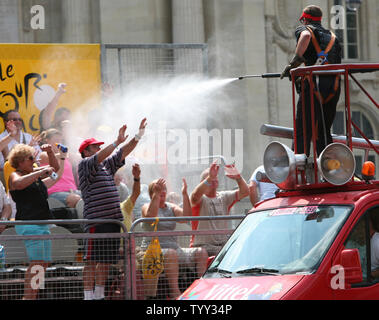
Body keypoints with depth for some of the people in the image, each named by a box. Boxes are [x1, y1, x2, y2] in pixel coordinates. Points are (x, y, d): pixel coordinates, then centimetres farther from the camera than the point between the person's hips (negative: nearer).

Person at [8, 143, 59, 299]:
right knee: (37, 262, -18)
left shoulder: (34, 173, 20)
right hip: (28, 223, -9)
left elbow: (55, 168, 31)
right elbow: (19, 183, -27)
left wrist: (50, 152, 13)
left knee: (44, 263, 5)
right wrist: (41, 172, -22)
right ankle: (28, 297, -22)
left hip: (43, 225, 9)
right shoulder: (15, 176, -3)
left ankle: (31, 297, 6)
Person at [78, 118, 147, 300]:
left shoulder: (107, 165, 23)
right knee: (92, 260, -8)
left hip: (114, 219, 8)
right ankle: (88, 296, -9)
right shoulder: (84, 165, 0)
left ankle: (99, 295, 12)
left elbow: (125, 151, 22)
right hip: (96, 220, -8)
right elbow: (100, 157, -17)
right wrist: (117, 142, -23)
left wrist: (139, 135, 12)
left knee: (106, 261, 7)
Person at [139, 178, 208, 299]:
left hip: (174, 249, 6)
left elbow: (187, 216, -2)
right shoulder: (147, 207, 3)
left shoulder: (171, 207, 18)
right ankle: (175, 291, -43)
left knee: (201, 253, -14)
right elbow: (151, 216, -22)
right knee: (171, 254, -38)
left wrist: (185, 194, -9)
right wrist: (156, 194, -25)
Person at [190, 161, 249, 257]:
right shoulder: (200, 199, 0)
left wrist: (238, 177, -13)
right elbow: (195, 195, -25)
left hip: (223, 245, 5)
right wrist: (210, 177, -36)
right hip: (203, 245, -5)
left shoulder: (224, 197, 16)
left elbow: (244, 192, 6)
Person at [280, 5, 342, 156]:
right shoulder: (332, 36, 28)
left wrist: (295, 62, -15)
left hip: (316, 85, -6)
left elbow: (306, 35, -15)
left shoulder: (303, 29, 11)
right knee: (323, 132, 14)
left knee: (303, 131, -7)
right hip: (334, 85, 6)